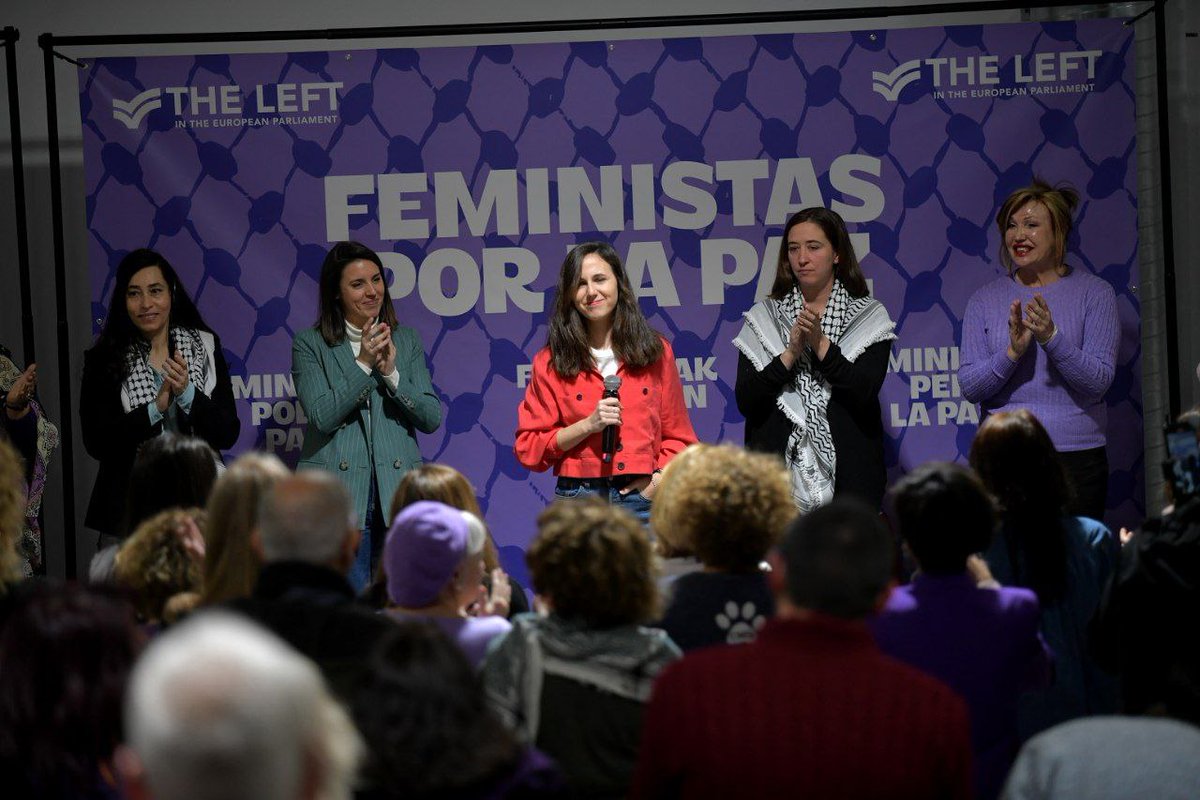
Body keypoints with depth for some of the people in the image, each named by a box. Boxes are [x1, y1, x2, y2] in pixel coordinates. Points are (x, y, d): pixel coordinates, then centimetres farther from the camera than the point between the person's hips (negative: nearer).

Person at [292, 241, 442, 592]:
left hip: (397, 496, 3)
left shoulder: (405, 340, 12)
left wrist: (391, 372, -9)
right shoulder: (310, 345, 3)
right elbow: (321, 416, -9)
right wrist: (363, 364, -14)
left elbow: (432, 418, 5)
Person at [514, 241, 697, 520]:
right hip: (578, 496, -1)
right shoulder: (550, 362, 5)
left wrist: (659, 478, -5)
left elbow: (678, 437, 13)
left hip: (643, 497, 1)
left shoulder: (656, 353, 9)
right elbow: (529, 449, 2)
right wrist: (588, 425, -10)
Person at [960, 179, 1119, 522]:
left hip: (1077, 458, -1)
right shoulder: (984, 299, 6)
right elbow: (969, 387, 1)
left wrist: (1052, 338, -21)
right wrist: (1011, 353, -16)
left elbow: (1099, 380, -7)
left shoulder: (1094, 293, 1)